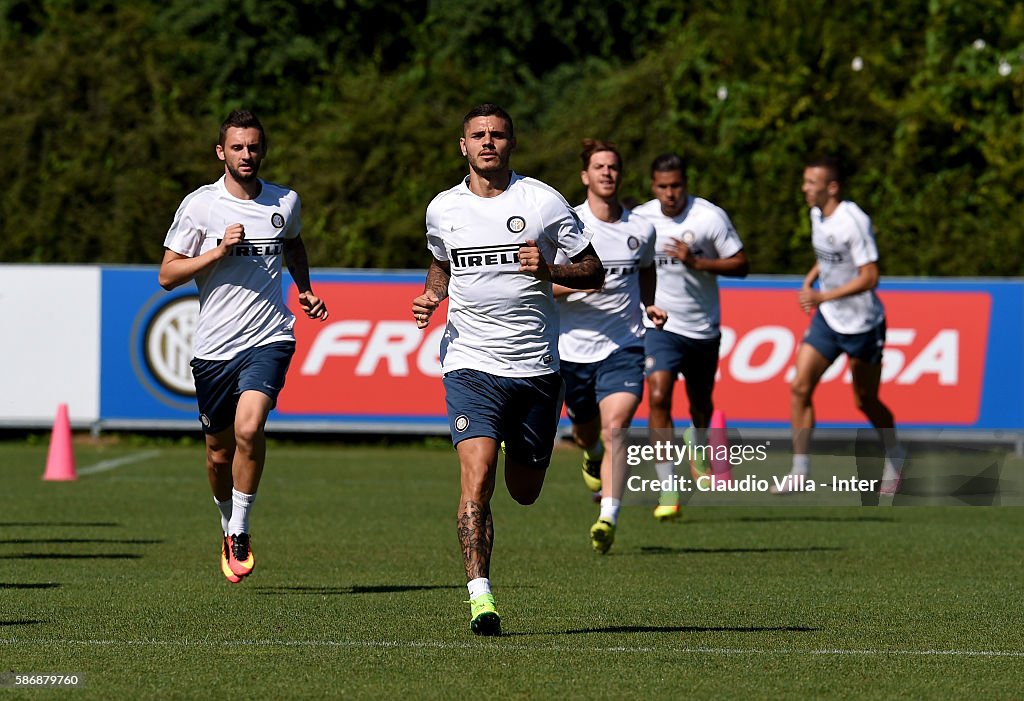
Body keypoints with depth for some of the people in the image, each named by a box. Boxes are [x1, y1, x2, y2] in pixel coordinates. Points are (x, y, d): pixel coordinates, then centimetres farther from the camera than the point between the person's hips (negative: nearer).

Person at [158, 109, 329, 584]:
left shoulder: (285, 202, 6)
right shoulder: (198, 205, -2)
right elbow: (167, 276, -2)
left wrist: (305, 290, 15)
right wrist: (218, 252, -14)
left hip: (268, 339, 0)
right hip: (213, 346, 0)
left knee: (249, 429, -24)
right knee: (219, 452, 8)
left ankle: (240, 533, -10)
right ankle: (228, 527, 37)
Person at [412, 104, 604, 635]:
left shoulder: (544, 203, -2)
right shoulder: (442, 209, 6)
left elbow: (594, 273, 2)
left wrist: (548, 269, -16)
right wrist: (430, 296, 5)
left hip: (535, 367, 0)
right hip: (471, 365, 0)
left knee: (524, 492, 11)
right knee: (477, 476, -20)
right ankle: (480, 596, -20)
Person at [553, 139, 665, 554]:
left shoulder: (641, 229, 4)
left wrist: (649, 305, 9)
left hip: (623, 346, 0)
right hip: (573, 346, 0)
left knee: (615, 427, -20)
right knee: (586, 432, 17)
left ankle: (607, 519, -27)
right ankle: (592, 454, 56)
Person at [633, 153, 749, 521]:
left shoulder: (710, 216, -11)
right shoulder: (640, 219, -4)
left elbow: (741, 265, -11)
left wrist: (696, 262, -23)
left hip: (703, 326, 0)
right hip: (660, 325, 0)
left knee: (701, 403, 17)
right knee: (658, 397, -20)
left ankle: (697, 444, 55)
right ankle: (668, 489, -20)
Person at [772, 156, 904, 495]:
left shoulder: (854, 222, -22)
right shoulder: (817, 214, 4)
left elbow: (869, 277, -24)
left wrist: (823, 296, -28)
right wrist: (811, 277, 4)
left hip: (862, 323, -7)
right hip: (827, 318, 7)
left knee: (866, 401, 7)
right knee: (800, 387, -7)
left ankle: (894, 457, 34)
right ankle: (800, 471, -4)